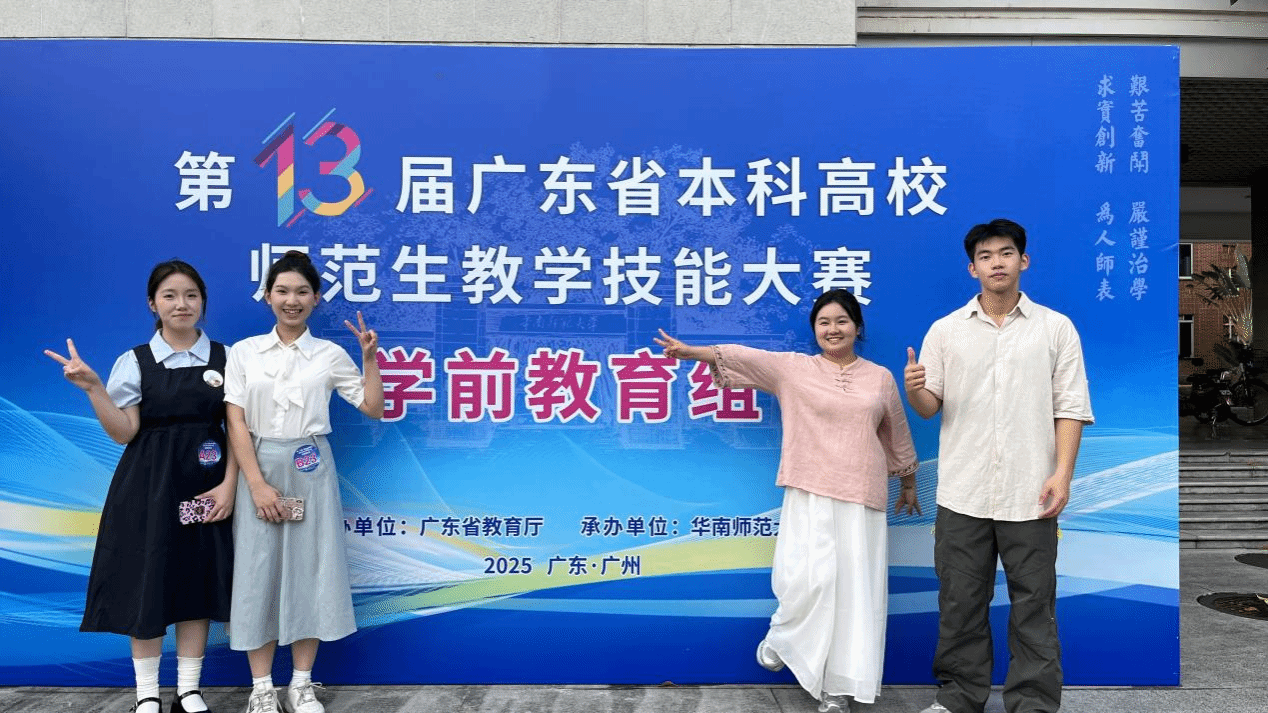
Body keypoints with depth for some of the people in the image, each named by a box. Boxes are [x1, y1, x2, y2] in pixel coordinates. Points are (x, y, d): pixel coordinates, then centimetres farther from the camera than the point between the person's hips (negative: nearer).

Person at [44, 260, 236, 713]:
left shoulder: (224, 358, 3)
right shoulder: (135, 362, 1)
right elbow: (124, 433, -5)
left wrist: (228, 484, -7)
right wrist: (92, 387, -16)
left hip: (204, 486, 1)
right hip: (148, 487, -1)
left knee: (198, 582, 7)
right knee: (146, 583, 3)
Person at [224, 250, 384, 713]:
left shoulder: (330, 354, 4)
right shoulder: (244, 352, 3)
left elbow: (373, 409, 4)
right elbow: (236, 424, -3)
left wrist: (370, 357, -6)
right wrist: (257, 484, -12)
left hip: (310, 471, 0)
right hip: (258, 468, 0)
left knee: (310, 570, 4)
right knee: (259, 572, 3)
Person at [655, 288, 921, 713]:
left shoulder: (881, 378, 10)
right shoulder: (793, 368, 4)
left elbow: (897, 435, 20)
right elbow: (742, 357, -9)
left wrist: (909, 484, 27)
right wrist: (692, 352, -21)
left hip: (863, 498, 2)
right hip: (810, 494, -2)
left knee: (856, 588, 2)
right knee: (808, 578, -13)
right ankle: (782, 636, 20)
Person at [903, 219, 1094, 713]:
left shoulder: (1056, 328, 5)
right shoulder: (945, 330, 7)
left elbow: (1069, 408, 2)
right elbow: (929, 407, 5)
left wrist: (1062, 473, -9)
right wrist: (913, 390, -18)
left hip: (1030, 495, -1)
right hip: (962, 493, 1)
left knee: (1033, 604, 5)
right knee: (960, 602, 9)